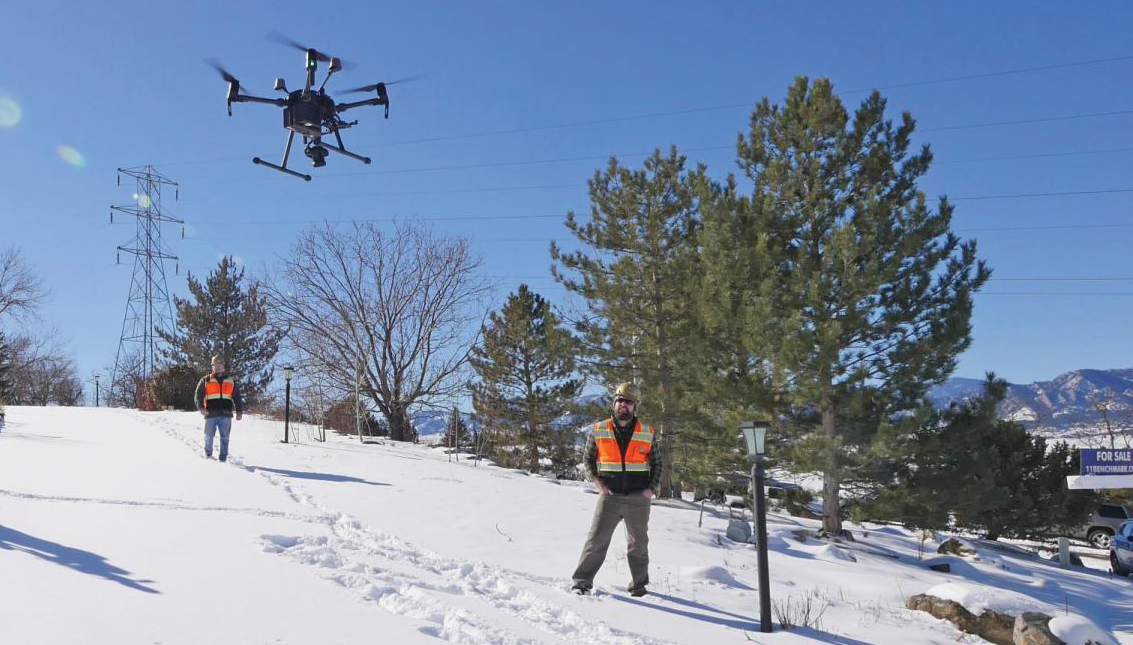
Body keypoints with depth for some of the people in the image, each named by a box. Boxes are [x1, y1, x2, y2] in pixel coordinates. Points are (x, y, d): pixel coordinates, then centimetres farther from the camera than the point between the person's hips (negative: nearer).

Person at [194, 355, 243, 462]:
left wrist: (239, 411, 6)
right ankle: (208, 455, 21)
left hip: (226, 414, 1)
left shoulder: (231, 381, 18)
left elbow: (237, 397, 17)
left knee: (224, 438, -1)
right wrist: (201, 407, -11)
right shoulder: (206, 380, 14)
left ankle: (223, 459, 2)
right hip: (211, 414, -1)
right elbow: (198, 395, 6)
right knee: (209, 436, 0)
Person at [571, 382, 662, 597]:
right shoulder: (599, 430, 1)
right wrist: (597, 481, -5)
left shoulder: (647, 433, 2)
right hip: (609, 496, -1)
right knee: (596, 540, -6)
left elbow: (656, 463, 11)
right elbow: (588, 458, 10)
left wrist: (652, 488, -2)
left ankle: (639, 584, 27)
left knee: (638, 543, 13)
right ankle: (582, 583, 3)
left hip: (639, 498, 1)